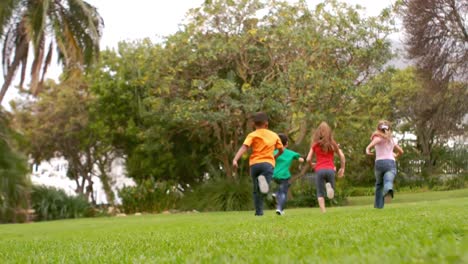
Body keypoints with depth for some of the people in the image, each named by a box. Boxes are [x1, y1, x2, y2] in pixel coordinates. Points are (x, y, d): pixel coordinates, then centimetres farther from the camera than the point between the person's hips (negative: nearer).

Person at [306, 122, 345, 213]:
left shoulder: (315, 144, 7)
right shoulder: (332, 143, 9)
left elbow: (308, 159, 4)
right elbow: (342, 156, 2)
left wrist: (311, 165, 24)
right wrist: (342, 169, 12)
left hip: (319, 170, -1)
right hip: (330, 169, 1)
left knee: (320, 193, 8)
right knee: (331, 195, 12)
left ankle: (323, 211, -9)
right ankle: (329, 186, -22)